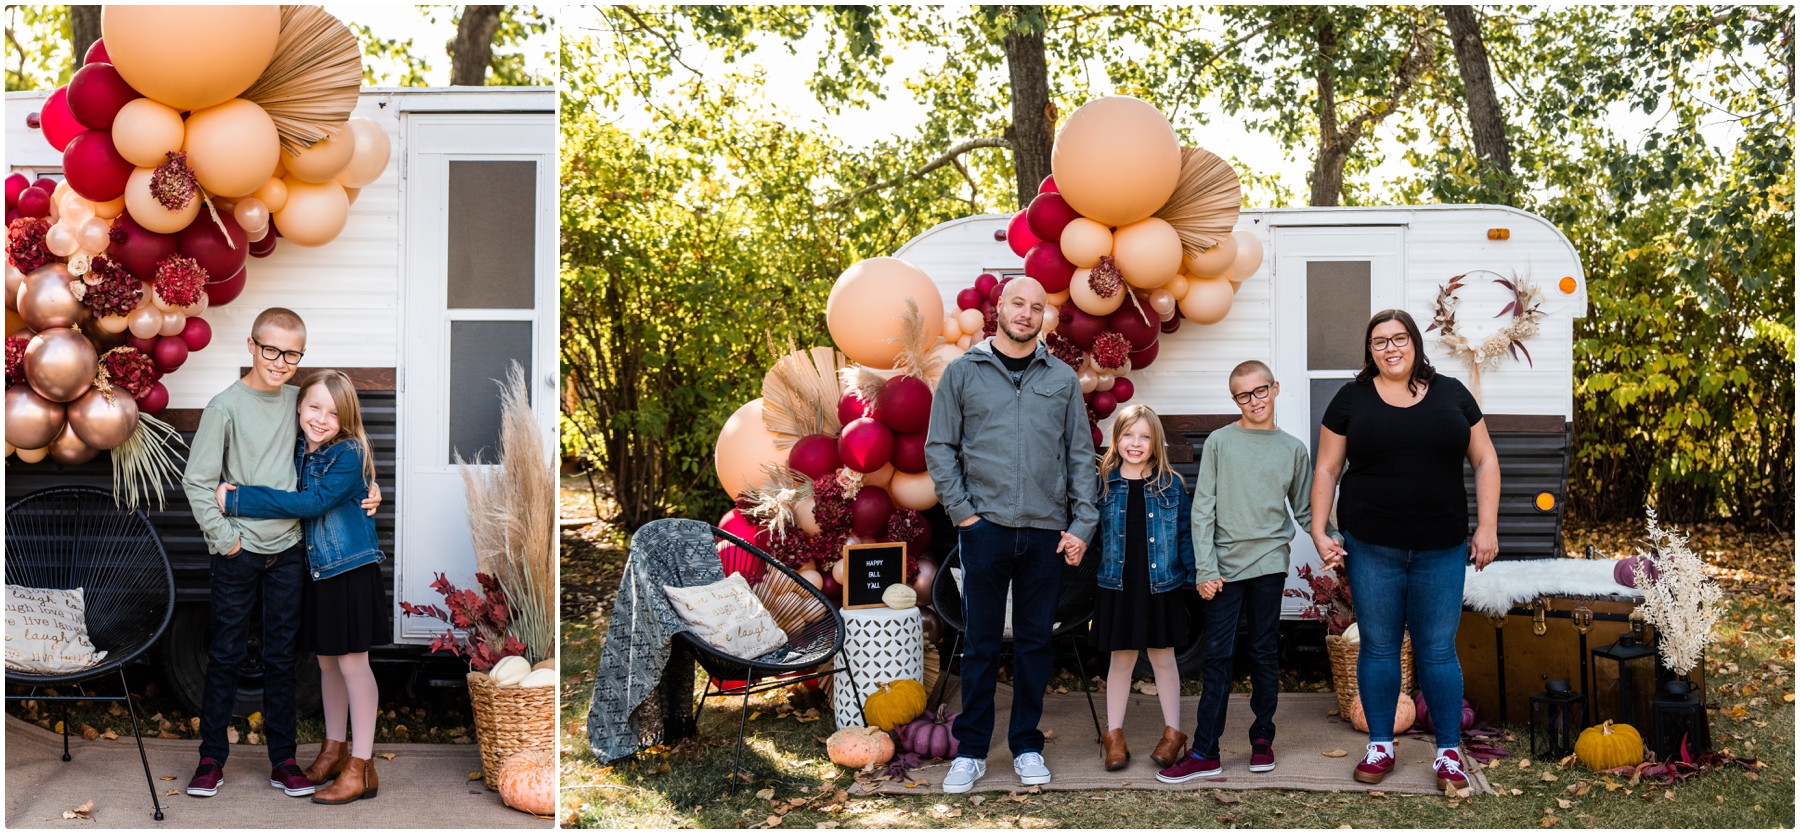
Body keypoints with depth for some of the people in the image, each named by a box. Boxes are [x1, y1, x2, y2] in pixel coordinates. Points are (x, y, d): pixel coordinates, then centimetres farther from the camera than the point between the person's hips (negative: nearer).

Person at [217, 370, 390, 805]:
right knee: (327, 661, 16)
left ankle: (361, 766, 5)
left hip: (350, 571, -7)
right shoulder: (296, 450, 5)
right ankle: (333, 749, 30)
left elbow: (312, 503, -25)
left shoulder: (349, 455, -16)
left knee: (352, 663, -2)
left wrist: (237, 500, -24)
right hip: (316, 571, 7)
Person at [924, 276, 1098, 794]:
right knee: (980, 645, 3)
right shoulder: (963, 372, 5)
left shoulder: (1062, 378, 10)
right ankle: (971, 750, 13)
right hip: (985, 525, -2)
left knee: (1035, 643, 9)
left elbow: (1081, 455, 10)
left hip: (1046, 532, 2)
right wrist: (962, 512, -5)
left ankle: (1027, 746, 20)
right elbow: (940, 449, 4)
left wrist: (1082, 523, 2)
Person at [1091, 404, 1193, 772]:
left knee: (1163, 658, 10)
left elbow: (1185, 534, 3)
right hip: (1118, 585, 0)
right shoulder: (1103, 483, 0)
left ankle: (1173, 732, 23)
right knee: (1121, 659, 9)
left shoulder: (1171, 485, 1)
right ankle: (1113, 734, 20)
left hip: (1161, 585, 0)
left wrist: (1197, 574, -1)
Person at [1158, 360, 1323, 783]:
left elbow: (1305, 510, 14)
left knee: (1264, 653, 9)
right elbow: (1203, 509, -1)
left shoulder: (1293, 448, 8)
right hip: (1224, 565, -1)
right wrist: (1205, 569, -7)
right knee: (1218, 656, 0)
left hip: (1269, 562, 1)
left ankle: (1262, 740, 21)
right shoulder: (1219, 442, 2)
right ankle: (1205, 752, 3)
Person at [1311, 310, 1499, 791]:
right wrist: (1319, 532, -1)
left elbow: (1484, 462, 7)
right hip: (1372, 548, 0)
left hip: (1442, 549, 0)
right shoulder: (1352, 399, 3)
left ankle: (1449, 752, 17)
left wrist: (1487, 527, 0)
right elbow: (1327, 469, 6)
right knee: (1377, 647, 7)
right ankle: (1381, 746, 21)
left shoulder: (1452, 394, 6)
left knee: (1438, 651, 5)